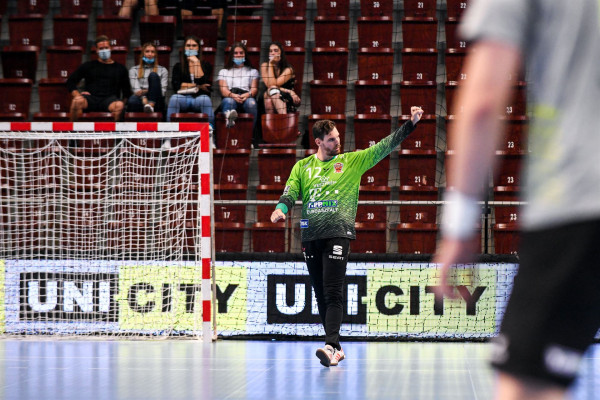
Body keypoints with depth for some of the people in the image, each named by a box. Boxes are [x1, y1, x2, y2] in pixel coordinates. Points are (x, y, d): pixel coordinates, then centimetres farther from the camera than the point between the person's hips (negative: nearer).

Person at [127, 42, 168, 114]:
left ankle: (151, 105, -47)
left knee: (153, 75, -25)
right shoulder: (134, 70, 20)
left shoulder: (162, 70, 21)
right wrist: (143, 99, -20)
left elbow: (163, 90, 6)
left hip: (155, 102, 1)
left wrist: (147, 91, -13)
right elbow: (136, 89, 3)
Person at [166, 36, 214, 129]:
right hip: (183, 97, 1)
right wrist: (197, 86, -4)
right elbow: (176, 85, -1)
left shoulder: (206, 65, 12)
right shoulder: (178, 66, 16)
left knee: (205, 99, -37)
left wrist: (196, 63, -3)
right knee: (174, 98, -34)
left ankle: (210, 128, -36)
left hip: (199, 97, -1)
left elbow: (202, 82, -7)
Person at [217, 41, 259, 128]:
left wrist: (247, 95, -14)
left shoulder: (252, 71, 30)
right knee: (229, 101, -39)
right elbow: (223, 89, 11)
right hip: (230, 97, 0)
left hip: (246, 97, 0)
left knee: (251, 102, -38)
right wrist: (233, 95, -15)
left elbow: (254, 88, 13)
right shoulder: (224, 72, 29)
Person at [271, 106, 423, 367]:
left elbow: (384, 147, 7)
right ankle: (336, 348, 18)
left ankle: (331, 346, -24)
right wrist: (281, 208, -18)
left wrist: (411, 123, 0)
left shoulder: (352, 161, 8)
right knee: (321, 295, 8)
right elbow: (290, 192, 5)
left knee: (333, 294, -15)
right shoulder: (302, 167, 14)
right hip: (310, 236, 4)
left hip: (338, 234, -4)